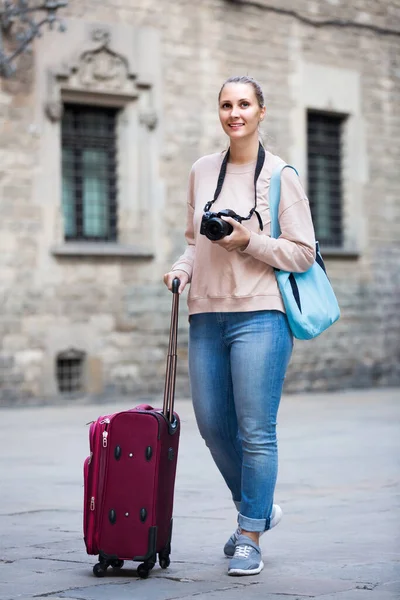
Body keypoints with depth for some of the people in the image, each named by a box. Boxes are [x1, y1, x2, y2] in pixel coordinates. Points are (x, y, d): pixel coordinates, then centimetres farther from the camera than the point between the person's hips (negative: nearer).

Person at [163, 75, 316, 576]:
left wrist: (248, 241, -15)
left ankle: (250, 536, 7)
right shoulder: (201, 172, 12)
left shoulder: (281, 176, -3)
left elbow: (304, 253, -4)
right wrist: (182, 269, 2)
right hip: (206, 315, 5)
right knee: (213, 425, 9)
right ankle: (258, 507, 31)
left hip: (259, 314, -5)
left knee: (256, 430, -4)